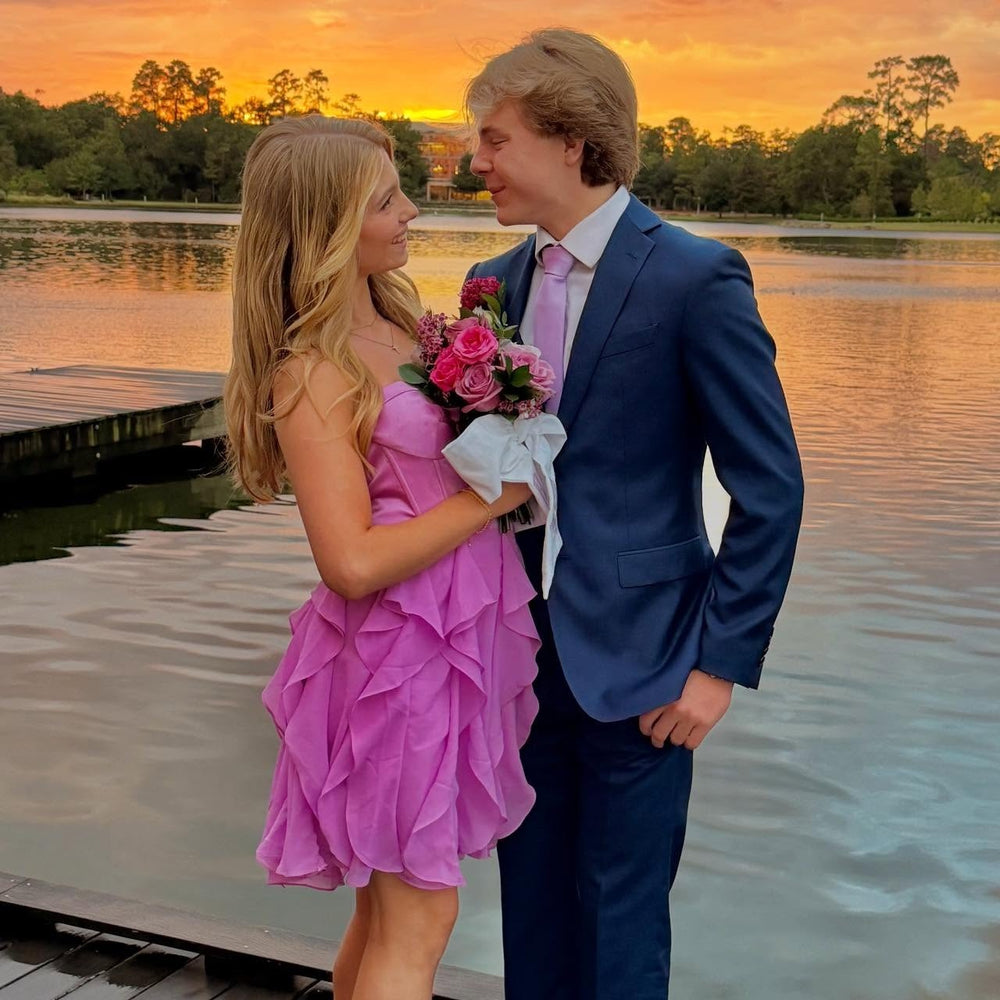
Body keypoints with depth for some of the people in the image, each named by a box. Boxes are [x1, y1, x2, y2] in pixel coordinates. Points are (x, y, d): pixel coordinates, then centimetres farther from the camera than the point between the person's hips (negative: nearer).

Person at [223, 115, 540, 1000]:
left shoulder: (401, 326, 8)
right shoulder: (312, 373, -16)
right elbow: (353, 562, -20)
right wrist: (488, 499, -15)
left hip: (459, 640, 8)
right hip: (398, 656, -8)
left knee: (385, 909, 18)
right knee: (418, 923, 2)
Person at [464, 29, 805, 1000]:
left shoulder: (694, 279, -13)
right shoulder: (497, 283, 6)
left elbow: (770, 489, -12)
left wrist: (722, 662, -13)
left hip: (634, 660, -6)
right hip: (521, 652, 6)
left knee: (619, 917, 7)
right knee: (531, 899, 17)